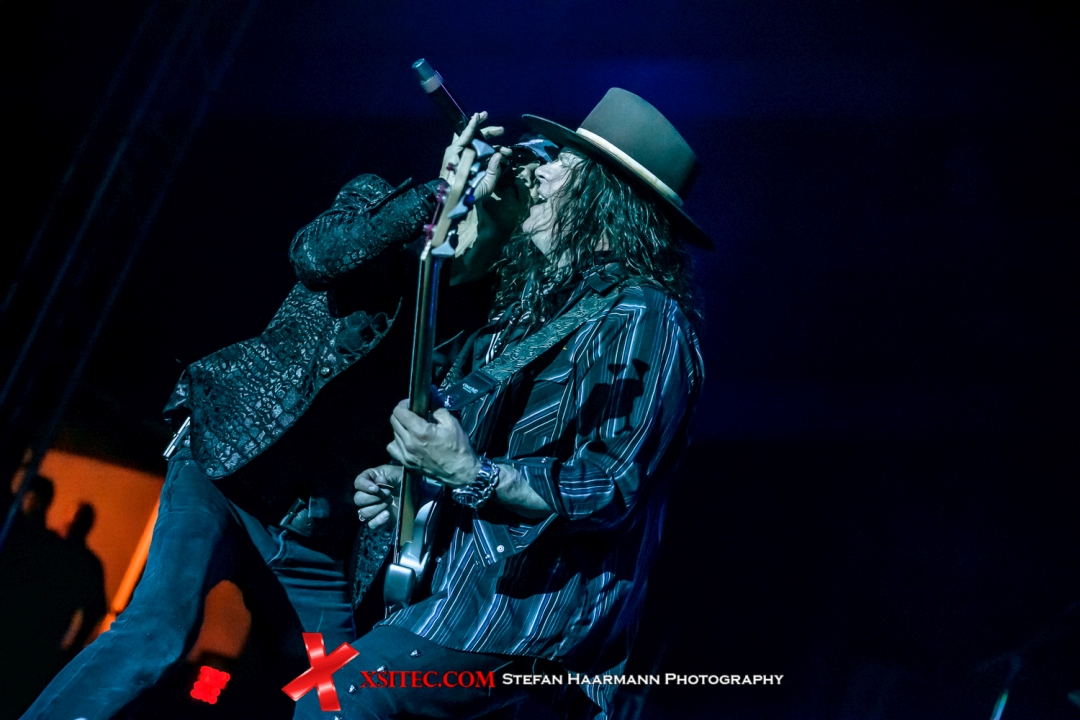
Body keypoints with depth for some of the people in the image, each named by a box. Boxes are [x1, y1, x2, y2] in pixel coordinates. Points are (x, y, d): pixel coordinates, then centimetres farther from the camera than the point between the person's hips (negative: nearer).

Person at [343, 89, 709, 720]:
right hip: (458, 567, 10)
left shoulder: (642, 320, -15)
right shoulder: (539, 300, 15)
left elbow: (610, 490, -22)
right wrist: (413, 478, 10)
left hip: (531, 606, -9)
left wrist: (471, 473, -29)